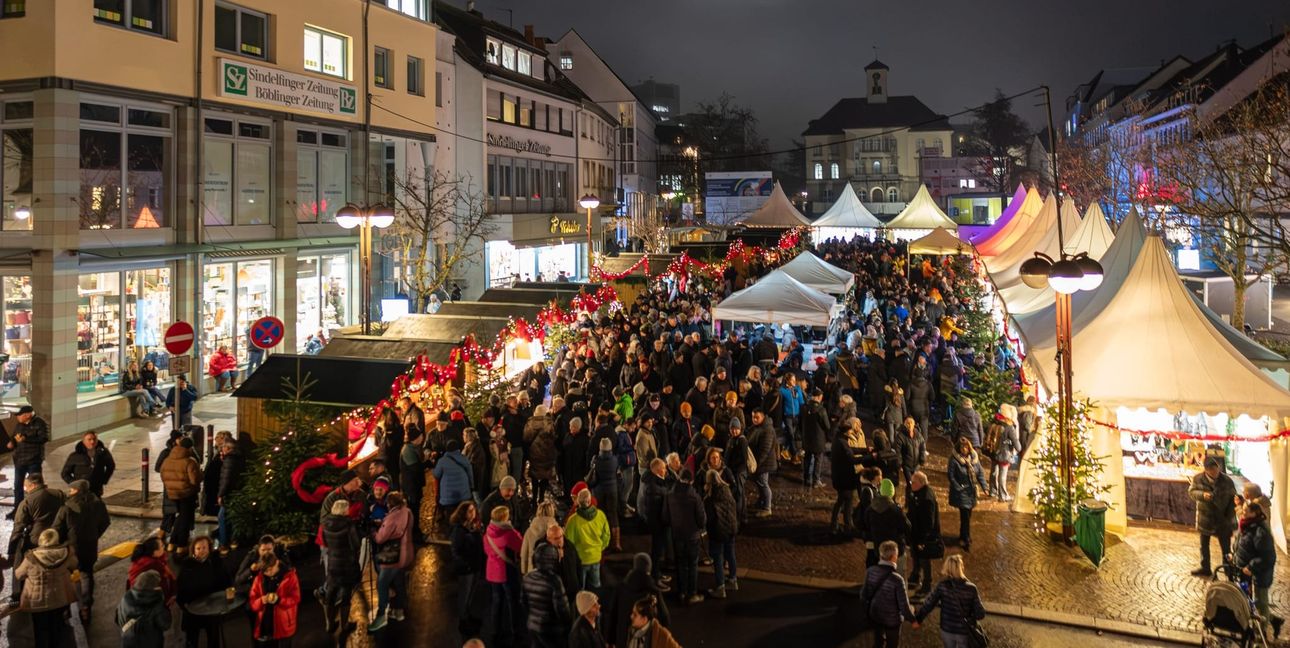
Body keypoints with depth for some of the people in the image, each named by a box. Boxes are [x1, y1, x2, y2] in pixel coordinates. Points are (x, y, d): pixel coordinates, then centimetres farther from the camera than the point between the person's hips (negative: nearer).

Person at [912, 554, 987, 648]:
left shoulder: (942, 586, -14)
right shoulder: (971, 588, -16)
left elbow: (928, 604, -10)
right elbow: (980, 614, -14)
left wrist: (918, 619, 4)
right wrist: (968, 617, 7)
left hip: (947, 630, 2)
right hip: (964, 632, -2)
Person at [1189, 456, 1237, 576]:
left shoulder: (1227, 480, -13)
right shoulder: (1198, 478, -11)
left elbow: (1233, 499, -5)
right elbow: (1191, 491, -5)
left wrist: (1230, 518, -10)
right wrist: (1202, 495, -28)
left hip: (1222, 519, -2)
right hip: (1205, 517, 2)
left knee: (1226, 548, 4)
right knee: (1204, 545, 16)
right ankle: (1205, 568, 32)